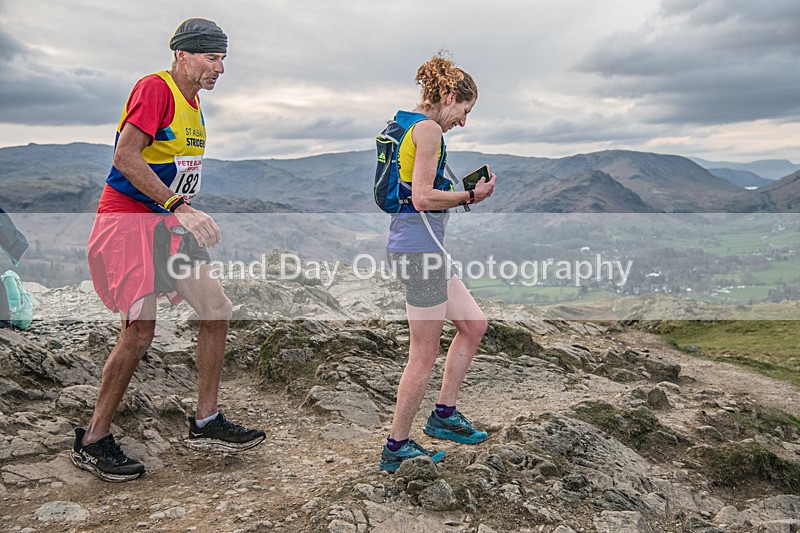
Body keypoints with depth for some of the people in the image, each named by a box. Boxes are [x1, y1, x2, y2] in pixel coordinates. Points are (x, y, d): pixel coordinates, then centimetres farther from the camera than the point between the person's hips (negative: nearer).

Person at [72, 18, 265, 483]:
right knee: (140, 331, -10)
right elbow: (125, 158, -22)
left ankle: (206, 423, 14)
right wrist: (179, 207, -25)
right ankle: (93, 441, 8)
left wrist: (189, 218, 14)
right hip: (129, 221, -9)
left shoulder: (193, 103, 17)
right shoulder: (155, 88, -12)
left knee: (218, 309, 4)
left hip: (167, 225, 9)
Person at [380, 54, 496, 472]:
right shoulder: (428, 128, -11)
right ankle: (396, 448, 13)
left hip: (414, 244, 10)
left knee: (473, 325, 17)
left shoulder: (407, 124, 19)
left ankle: (443, 415, 25)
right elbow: (423, 198, -19)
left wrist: (461, 192, 18)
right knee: (425, 354, 0)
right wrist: (470, 196, -7)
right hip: (420, 244, -10)